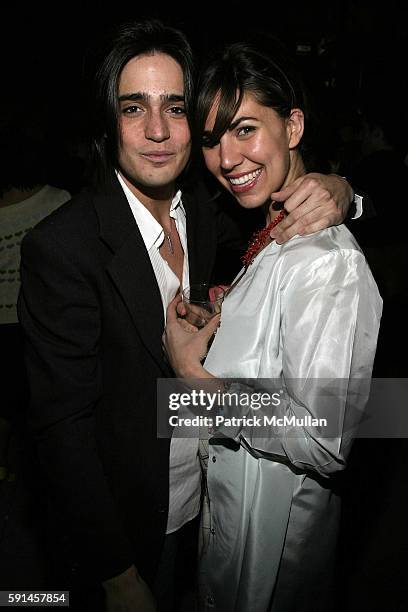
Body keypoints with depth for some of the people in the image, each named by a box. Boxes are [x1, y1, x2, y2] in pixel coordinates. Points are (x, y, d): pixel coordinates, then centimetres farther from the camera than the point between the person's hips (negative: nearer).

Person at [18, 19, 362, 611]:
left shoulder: (206, 209, -9)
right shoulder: (61, 247, -25)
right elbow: (64, 424, -23)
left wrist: (336, 190, -20)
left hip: (202, 500, 5)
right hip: (118, 518, -4)